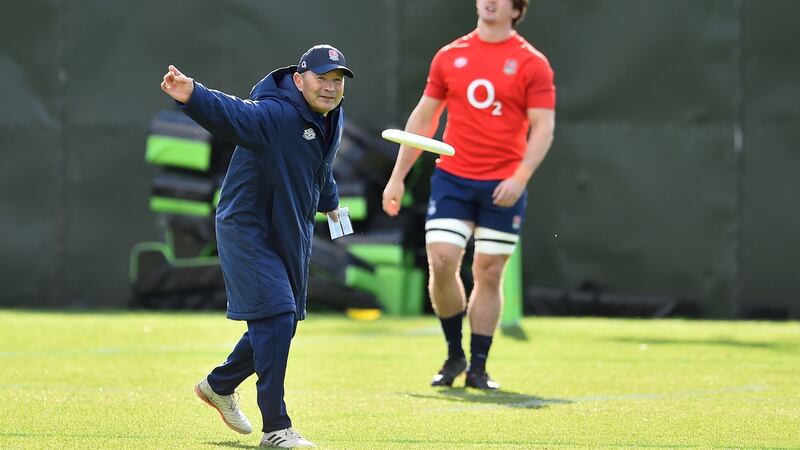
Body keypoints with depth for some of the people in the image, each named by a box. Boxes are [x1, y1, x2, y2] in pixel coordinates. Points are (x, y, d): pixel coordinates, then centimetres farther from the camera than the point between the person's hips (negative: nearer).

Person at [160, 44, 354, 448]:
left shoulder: (331, 119, 3)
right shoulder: (274, 114, -25)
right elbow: (231, 114, -44)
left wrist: (329, 201, 41)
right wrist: (192, 96, -64)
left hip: (292, 234, 9)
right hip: (248, 230, -9)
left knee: (281, 322, 18)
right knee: (276, 316, -17)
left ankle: (219, 385, 43)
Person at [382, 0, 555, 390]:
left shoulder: (532, 64, -1)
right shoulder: (449, 57, 8)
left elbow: (543, 127, -5)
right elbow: (422, 117, 14)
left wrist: (520, 178, -19)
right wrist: (397, 177, 11)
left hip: (503, 186, -2)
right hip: (452, 178, 2)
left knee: (489, 273, 1)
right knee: (441, 263, -10)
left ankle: (477, 367, 11)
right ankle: (454, 355, 9)